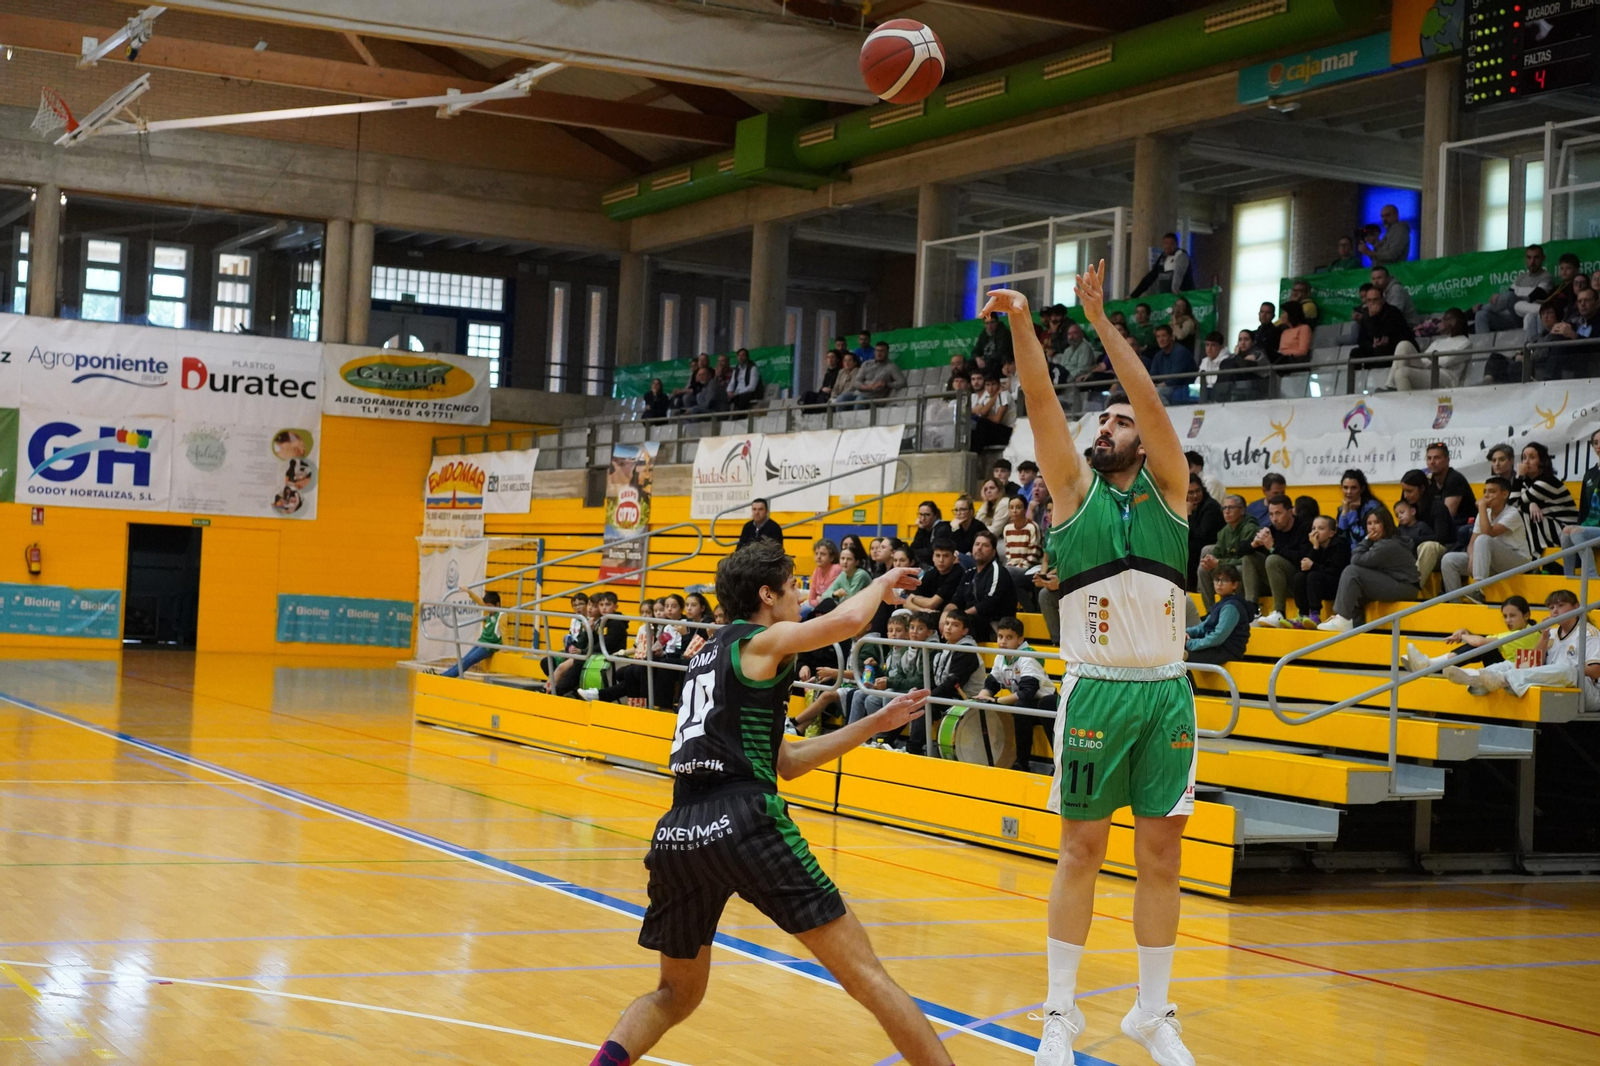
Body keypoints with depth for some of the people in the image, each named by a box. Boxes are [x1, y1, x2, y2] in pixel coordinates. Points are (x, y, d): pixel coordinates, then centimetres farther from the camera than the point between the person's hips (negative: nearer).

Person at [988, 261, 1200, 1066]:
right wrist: (1021, 324, -18)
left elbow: (1152, 400, -6)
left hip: (1166, 691, 1)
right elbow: (1041, 403, -5)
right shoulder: (1076, 489, 7)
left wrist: (1099, 320, -12)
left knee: (1161, 854, 5)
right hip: (1096, 689, -1)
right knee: (1081, 850, 4)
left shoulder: (1166, 488, 8)